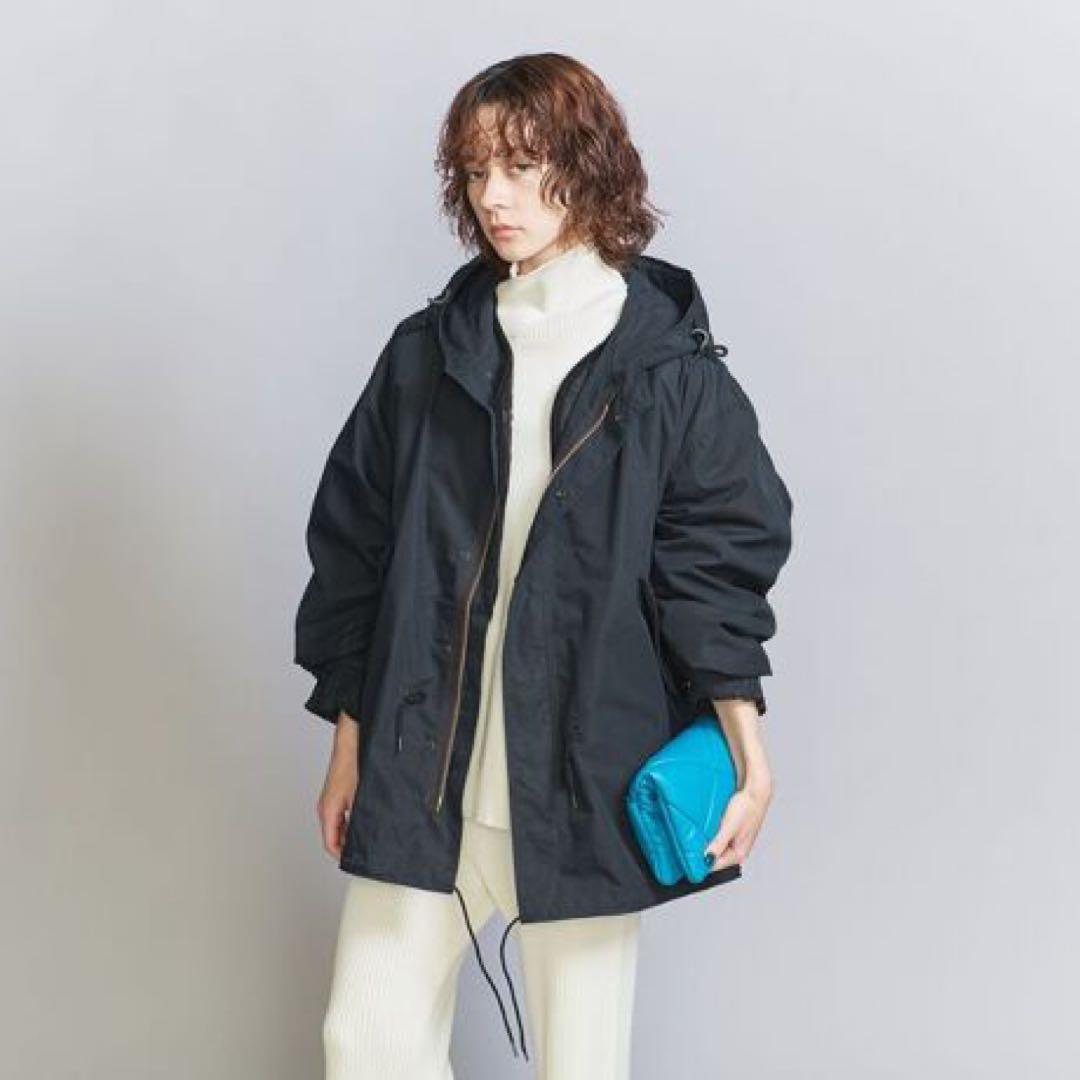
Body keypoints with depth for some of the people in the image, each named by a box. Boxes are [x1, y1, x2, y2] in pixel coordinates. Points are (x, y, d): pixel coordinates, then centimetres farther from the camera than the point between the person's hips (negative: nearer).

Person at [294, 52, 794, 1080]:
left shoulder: (669, 364, -1)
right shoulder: (427, 352, 6)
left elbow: (720, 554, -3)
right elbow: (353, 544, 9)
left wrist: (742, 732, -15)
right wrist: (349, 742, 8)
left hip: (587, 772, -2)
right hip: (421, 768, 3)